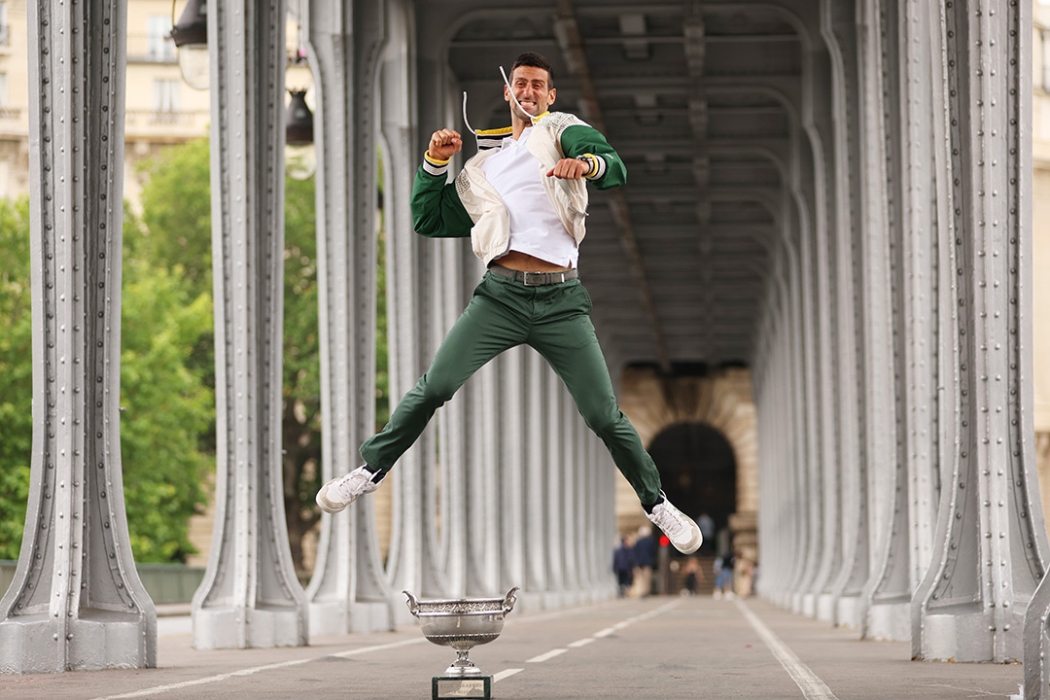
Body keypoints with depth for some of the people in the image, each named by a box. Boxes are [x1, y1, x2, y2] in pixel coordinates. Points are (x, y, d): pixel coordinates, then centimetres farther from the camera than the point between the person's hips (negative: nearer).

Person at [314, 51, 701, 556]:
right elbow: (428, 221, 23)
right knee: (435, 387, -9)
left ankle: (657, 503, 14)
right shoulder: (483, 164, 22)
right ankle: (371, 469, 8)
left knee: (605, 416, -3)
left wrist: (588, 162, -33)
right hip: (500, 296, 2)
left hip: (562, 300, -2)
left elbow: (615, 170, -9)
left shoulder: (562, 132, 11)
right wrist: (435, 163, 11)